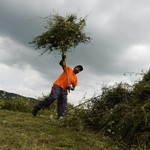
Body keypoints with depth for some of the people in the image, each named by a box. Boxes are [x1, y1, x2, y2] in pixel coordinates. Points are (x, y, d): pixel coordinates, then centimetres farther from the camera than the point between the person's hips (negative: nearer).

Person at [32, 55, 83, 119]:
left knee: (63, 104, -11)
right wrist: (63, 59, -20)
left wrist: (70, 87, -2)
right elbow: (61, 64, 2)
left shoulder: (75, 78, 23)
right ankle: (37, 107, -15)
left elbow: (73, 88, 22)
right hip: (58, 86, -6)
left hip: (64, 90, 6)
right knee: (53, 97, -25)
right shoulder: (69, 69, 12)